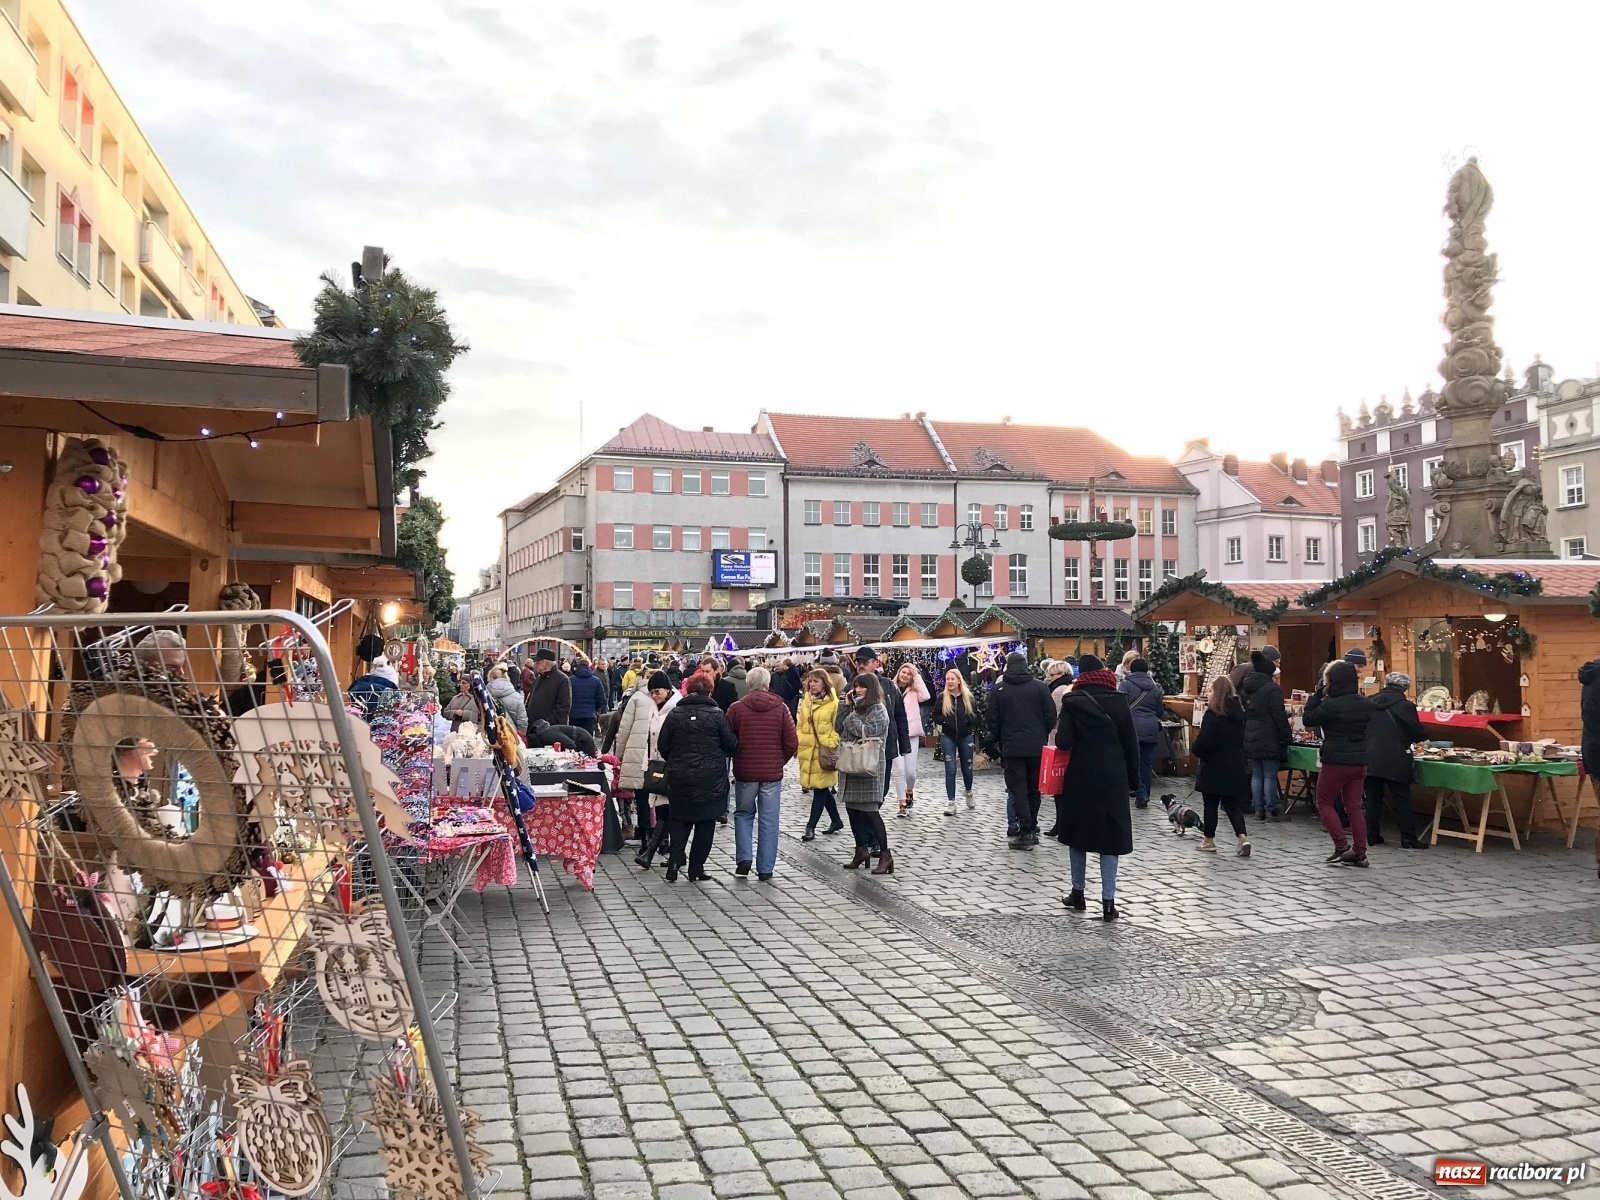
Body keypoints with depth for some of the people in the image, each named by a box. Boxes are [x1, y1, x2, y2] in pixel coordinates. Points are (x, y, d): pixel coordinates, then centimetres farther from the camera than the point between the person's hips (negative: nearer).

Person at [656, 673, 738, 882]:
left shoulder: (674, 714, -2)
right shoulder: (717, 715, -8)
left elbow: (663, 746, 2)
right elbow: (731, 745, -5)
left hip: (680, 778, 2)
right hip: (710, 779, -2)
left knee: (680, 821, 14)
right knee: (705, 824, 9)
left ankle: (673, 866, 1)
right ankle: (696, 869, 12)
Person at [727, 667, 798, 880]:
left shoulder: (736, 708, -5)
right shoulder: (780, 708, -4)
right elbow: (792, 744, -4)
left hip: (745, 772, 0)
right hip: (772, 774, 0)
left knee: (743, 814, 19)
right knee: (769, 822, 7)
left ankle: (744, 857, 5)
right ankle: (765, 869, 9)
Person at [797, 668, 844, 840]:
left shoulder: (833, 702, -6)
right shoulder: (806, 701, 12)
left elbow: (838, 728, -7)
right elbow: (800, 725, 18)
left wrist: (832, 745, -15)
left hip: (823, 751, -6)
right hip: (806, 749, 6)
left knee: (820, 789, -5)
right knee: (822, 788, 12)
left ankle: (811, 827, -3)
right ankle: (836, 821, 26)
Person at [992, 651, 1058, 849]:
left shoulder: (999, 689, -2)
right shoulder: (1039, 686, -2)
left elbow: (994, 721, 1)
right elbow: (1051, 716, -2)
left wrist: (999, 742, 15)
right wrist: (1042, 736, 13)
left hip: (1011, 747, -1)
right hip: (1036, 747, 1)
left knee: (1018, 790, 1)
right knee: (1033, 788, 14)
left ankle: (1025, 832, -5)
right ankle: (1032, 829, 20)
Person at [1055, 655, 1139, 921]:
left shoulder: (1073, 702, -6)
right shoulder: (1119, 701, 0)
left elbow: (1063, 742, -13)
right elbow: (1131, 744, 1)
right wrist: (1132, 779, 9)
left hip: (1081, 778, -1)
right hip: (1113, 778, 1)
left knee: (1079, 831, 14)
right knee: (1110, 836, 3)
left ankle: (1078, 893, 23)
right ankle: (1108, 902, -1)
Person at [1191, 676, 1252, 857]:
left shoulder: (1212, 715, -17)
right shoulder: (1239, 713, 6)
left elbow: (1204, 742, -20)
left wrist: (1195, 749, -3)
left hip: (1214, 767, -6)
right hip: (1236, 766, 6)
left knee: (1211, 804, 8)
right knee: (1232, 805, 11)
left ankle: (1209, 840, 17)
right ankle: (1243, 837, -5)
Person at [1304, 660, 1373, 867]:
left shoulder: (1330, 705, -17)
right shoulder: (1365, 704, 3)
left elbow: (1309, 720, -5)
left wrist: (1317, 694, -4)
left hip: (1336, 761, -6)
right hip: (1359, 760, 6)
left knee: (1324, 802, 9)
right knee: (1354, 807, 11)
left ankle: (1342, 846, 1)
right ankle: (1359, 853, 11)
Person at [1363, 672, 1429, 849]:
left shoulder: (1370, 703, 5)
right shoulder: (1405, 706, -8)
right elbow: (1419, 733, -5)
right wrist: (1410, 739, 17)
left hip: (1370, 759, 4)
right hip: (1395, 761, -4)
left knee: (1372, 799, 9)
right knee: (1402, 799, 3)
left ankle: (1372, 836, 13)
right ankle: (1408, 839, 4)